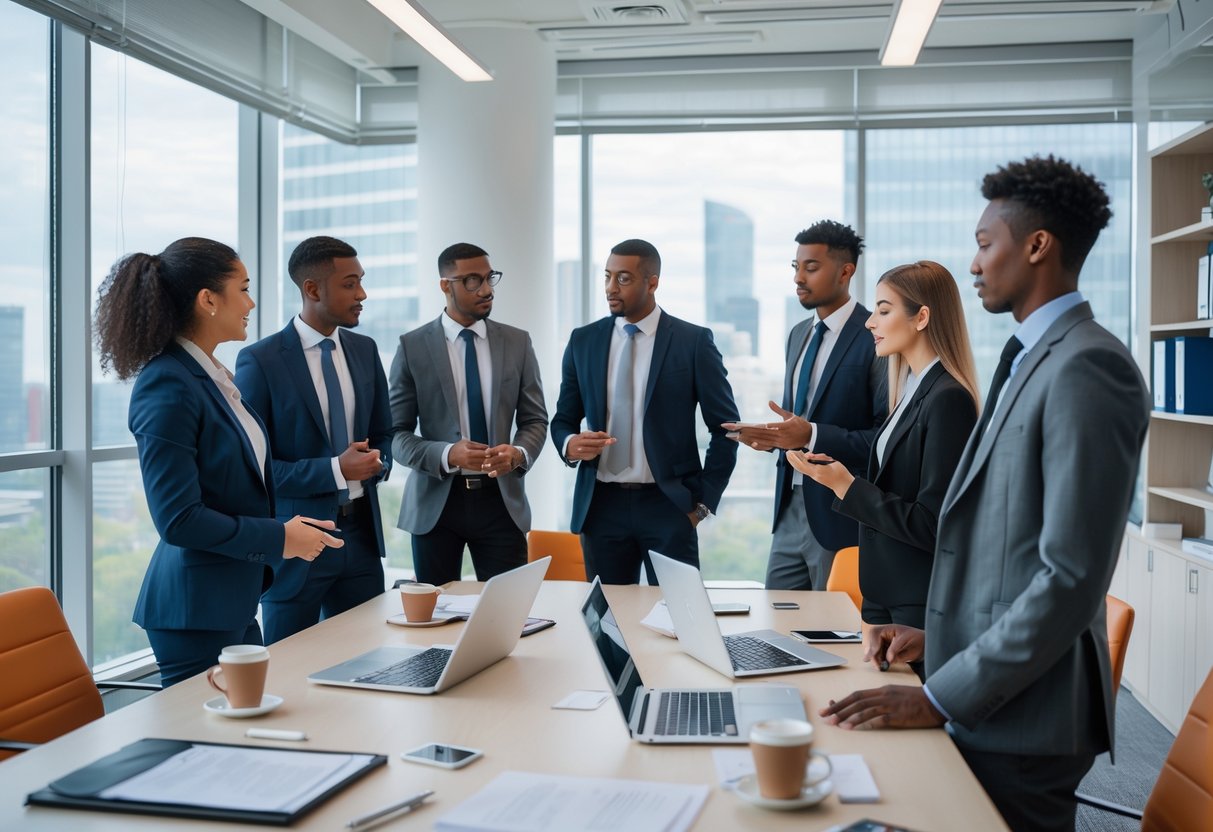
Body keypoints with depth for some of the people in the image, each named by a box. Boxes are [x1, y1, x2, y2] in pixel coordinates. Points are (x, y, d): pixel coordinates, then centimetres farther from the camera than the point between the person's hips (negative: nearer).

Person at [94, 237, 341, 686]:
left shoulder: (212, 376, 9)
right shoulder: (167, 387, -18)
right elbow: (178, 519, -21)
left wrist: (288, 526, 10)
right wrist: (279, 538, -14)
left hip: (233, 602, 9)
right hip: (195, 610, -9)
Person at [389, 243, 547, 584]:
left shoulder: (517, 342, 5)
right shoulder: (412, 347, -2)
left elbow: (535, 420, 8)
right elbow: (396, 433, -2)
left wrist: (519, 452, -15)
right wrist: (447, 454, -20)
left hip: (501, 499, 1)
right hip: (435, 500, -1)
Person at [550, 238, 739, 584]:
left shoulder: (693, 341, -2)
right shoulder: (583, 341, 7)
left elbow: (725, 426, 1)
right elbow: (563, 419, 13)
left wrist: (704, 501, -2)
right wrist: (571, 445, -10)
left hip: (668, 504, -2)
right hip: (601, 505, 3)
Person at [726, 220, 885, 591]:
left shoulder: (874, 338, -12)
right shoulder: (799, 334, 13)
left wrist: (812, 435, -24)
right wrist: (770, 436, 0)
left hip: (841, 516, -7)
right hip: (791, 507, 7)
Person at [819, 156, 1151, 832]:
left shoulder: (1088, 368, -18)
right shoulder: (1032, 359, 13)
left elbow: (1072, 577, -23)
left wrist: (940, 698, -20)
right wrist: (940, 635, 10)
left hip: (1024, 714, -9)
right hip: (987, 696, 9)